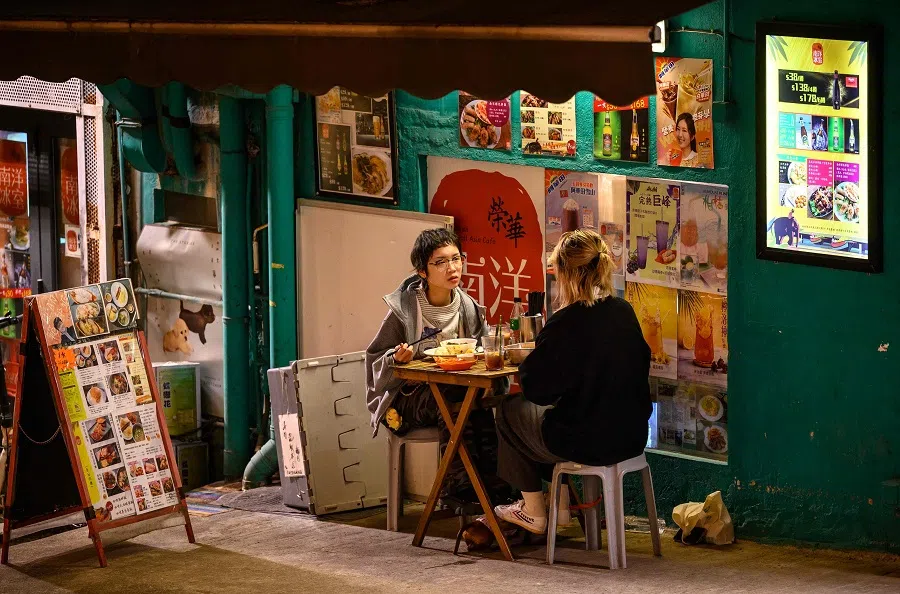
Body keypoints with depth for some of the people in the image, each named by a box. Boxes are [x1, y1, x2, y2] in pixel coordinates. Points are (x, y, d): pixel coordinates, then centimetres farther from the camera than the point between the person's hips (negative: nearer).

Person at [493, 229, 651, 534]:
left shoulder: (565, 323, -20)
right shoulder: (625, 312, -1)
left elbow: (536, 388, -14)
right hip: (631, 437, 7)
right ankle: (560, 505, 37)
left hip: (587, 442, -7)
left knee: (509, 411, 20)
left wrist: (526, 363, 7)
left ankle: (534, 512, 29)